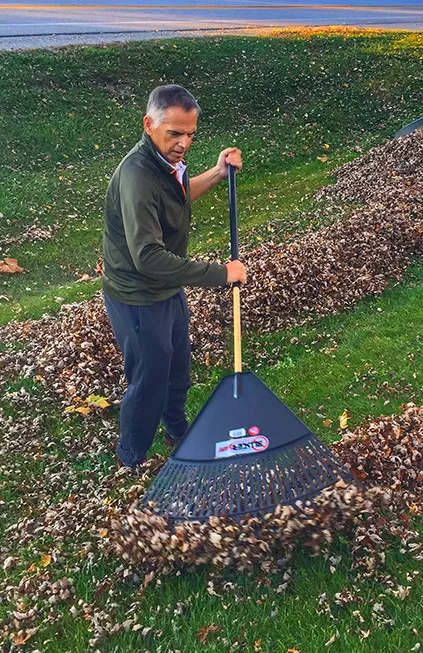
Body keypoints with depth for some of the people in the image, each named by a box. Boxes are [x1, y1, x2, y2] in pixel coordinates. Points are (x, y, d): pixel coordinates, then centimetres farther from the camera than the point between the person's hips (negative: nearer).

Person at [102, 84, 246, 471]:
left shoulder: (166, 160, -3)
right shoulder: (137, 176, -32)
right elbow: (148, 257, -37)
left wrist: (216, 174, 4)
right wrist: (220, 273, -32)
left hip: (168, 288, 9)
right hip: (139, 300, -9)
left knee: (178, 369, 26)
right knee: (149, 382, 9)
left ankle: (178, 432, 52)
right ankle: (132, 459, 34)